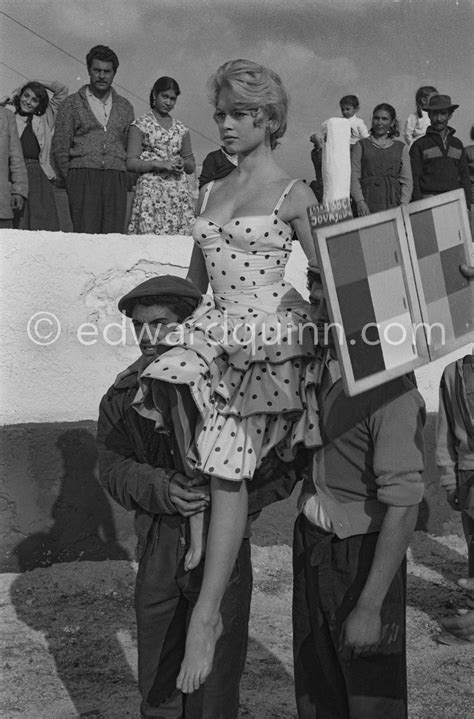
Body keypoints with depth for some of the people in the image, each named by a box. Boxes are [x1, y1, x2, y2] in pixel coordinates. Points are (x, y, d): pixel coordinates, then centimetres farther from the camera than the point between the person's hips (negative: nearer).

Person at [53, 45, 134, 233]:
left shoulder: (124, 107, 18)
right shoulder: (72, 103, 10)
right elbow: (59, 148, 8)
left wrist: (122, 180, 5)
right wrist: (73, 180, 3)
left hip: (116, 180, 2)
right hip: (82, 178, -2)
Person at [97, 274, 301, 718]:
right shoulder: (124, 395, 1)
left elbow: (282, 467, -10)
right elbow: (112, 466, -5)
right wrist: (163, 490, -24)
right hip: (157, 548, 4)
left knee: (214, 679, 7)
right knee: (157, 677, 18)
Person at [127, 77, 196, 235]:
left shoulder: (181, 129, 16)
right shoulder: (140, 125, 4)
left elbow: (191, 167, 21)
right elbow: (130, 163, -3)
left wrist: (184, 164, -2)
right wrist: (158, 164, -14)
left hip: (179, 192, 4)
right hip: (150, 191, -4)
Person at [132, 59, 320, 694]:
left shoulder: (292, 195, 1)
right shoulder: (211, 192, 18)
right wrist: (169, 321, 19)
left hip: (270, 334, -5)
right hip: (215, 331, 5)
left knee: (226, 469, -11)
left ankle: (207, 614, -5)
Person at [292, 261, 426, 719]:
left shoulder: (394, 395, -23)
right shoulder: (318, 365, 1)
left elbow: (403, 507, -24)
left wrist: (370, 608, -22)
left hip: (363, 557, -7)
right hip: (312, 544, 7)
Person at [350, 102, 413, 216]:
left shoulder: (401, 148, 17)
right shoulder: (361, 146, 13)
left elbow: (407, 181, 11)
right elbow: (354, 178, 4)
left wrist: (403, 204, -5)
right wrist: (360, 202, -11)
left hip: (394, 203, 1)